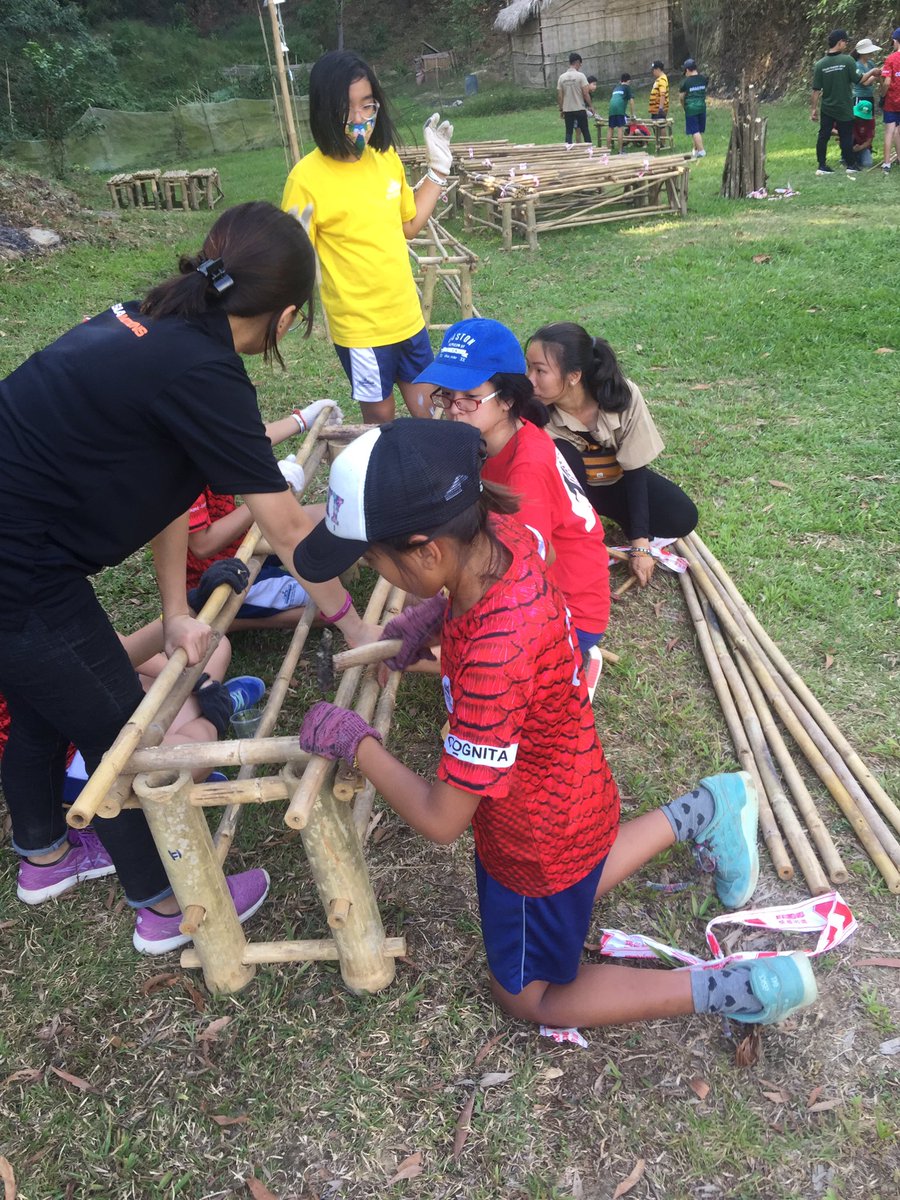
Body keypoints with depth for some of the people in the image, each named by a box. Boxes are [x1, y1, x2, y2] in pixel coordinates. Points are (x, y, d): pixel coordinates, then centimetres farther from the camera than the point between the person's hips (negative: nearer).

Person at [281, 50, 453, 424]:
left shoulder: (386, 157, 1)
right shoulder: (306, 178, -17)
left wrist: (438, 169, 10)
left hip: (407, 314, 5)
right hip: (359, 326, -5)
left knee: (426, 408, 17)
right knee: (380, 415, 10)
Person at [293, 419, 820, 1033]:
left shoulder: (495, 659, -43)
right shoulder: (502, 533, -21)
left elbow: (441, 820, -30)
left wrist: (356, 741, -18)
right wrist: (432, 612, -7)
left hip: (538, 840, -7)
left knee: (530, 996, 20)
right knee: (565, 887, 39)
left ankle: (742, 990, 14)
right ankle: (705, 811, 31)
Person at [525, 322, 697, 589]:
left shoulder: (624, 396, -29)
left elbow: (635, 469, -22)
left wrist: (640, 545, -23)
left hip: (619, 479, 0)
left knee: (681, 518, -23)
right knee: (561, 455, -34)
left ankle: (635, 529, 8)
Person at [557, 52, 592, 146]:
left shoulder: (562, 77, 2)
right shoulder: (580, 76, -9)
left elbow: (559, 95, 3)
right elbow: (586, 93, -11)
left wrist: (561, 109, 12)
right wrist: (590, 106, 0)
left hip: (567, 110, 3)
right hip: (580, 109, -3)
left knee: (568, 133, 7)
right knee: (585, 132, 5)